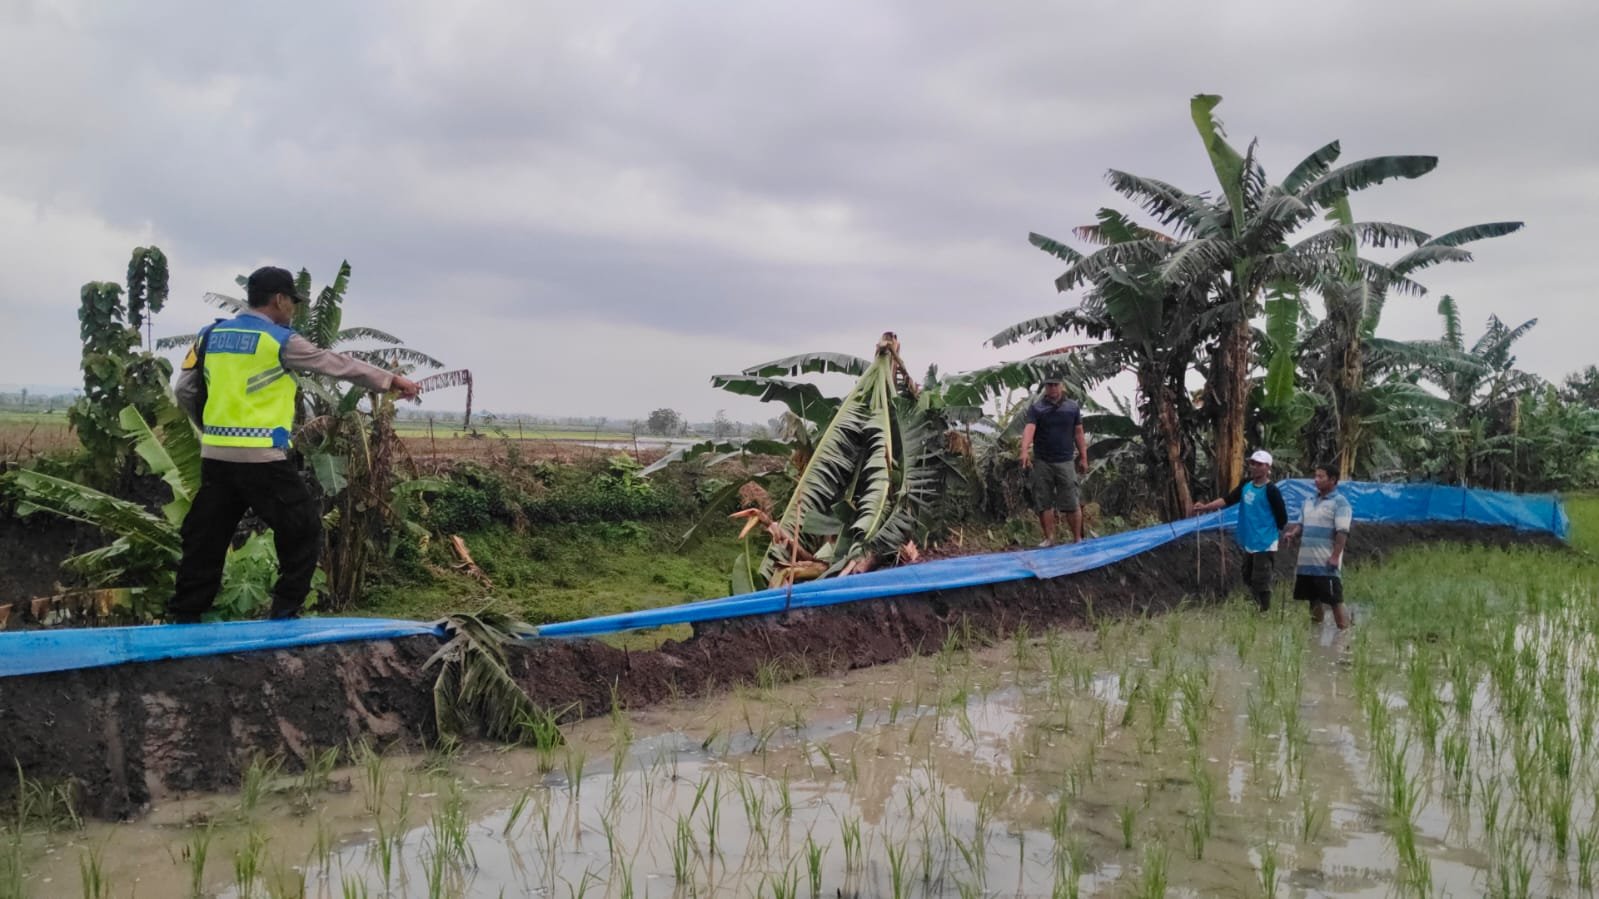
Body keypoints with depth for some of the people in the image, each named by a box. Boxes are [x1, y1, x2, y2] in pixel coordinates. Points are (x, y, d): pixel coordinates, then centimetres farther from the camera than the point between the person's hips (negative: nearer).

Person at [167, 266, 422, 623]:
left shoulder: (211, 335, 10)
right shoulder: (280, 341, -7)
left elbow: (185, 391, 12)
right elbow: (338, 364, 0)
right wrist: (391, 380, 9)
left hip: (216, 456, 6)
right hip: (261, 459, -6)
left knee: (206, 537, 13)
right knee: (302, 532, 8)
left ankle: (183, 617, 15)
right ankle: (285, 613, 7)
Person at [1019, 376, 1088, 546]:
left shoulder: (1073, 408, 8)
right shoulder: (1036, 408, 1)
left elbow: (1078, 433, 11)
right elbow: (1029, 429, -14)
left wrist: (1083, 457, 7)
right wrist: (1025, 451, -30)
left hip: (1066, 462, 0)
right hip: (1042, 463, 0)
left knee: (1072, 503, -2)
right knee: (1043, 503, 4)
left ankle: (1078, 539, 7)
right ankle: (1049, 538, 14)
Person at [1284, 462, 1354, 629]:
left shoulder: (1340, 502, -8)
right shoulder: (1309, 502, 15)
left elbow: (1342, 532, -15)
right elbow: (1301, 524, 22)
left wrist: (1335, 556, -21)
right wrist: (1293, 533, 0)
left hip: (1327, 564, -7)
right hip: (1307, 562, 8)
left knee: (1335, 601, -4)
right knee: (1314, 600, 14)